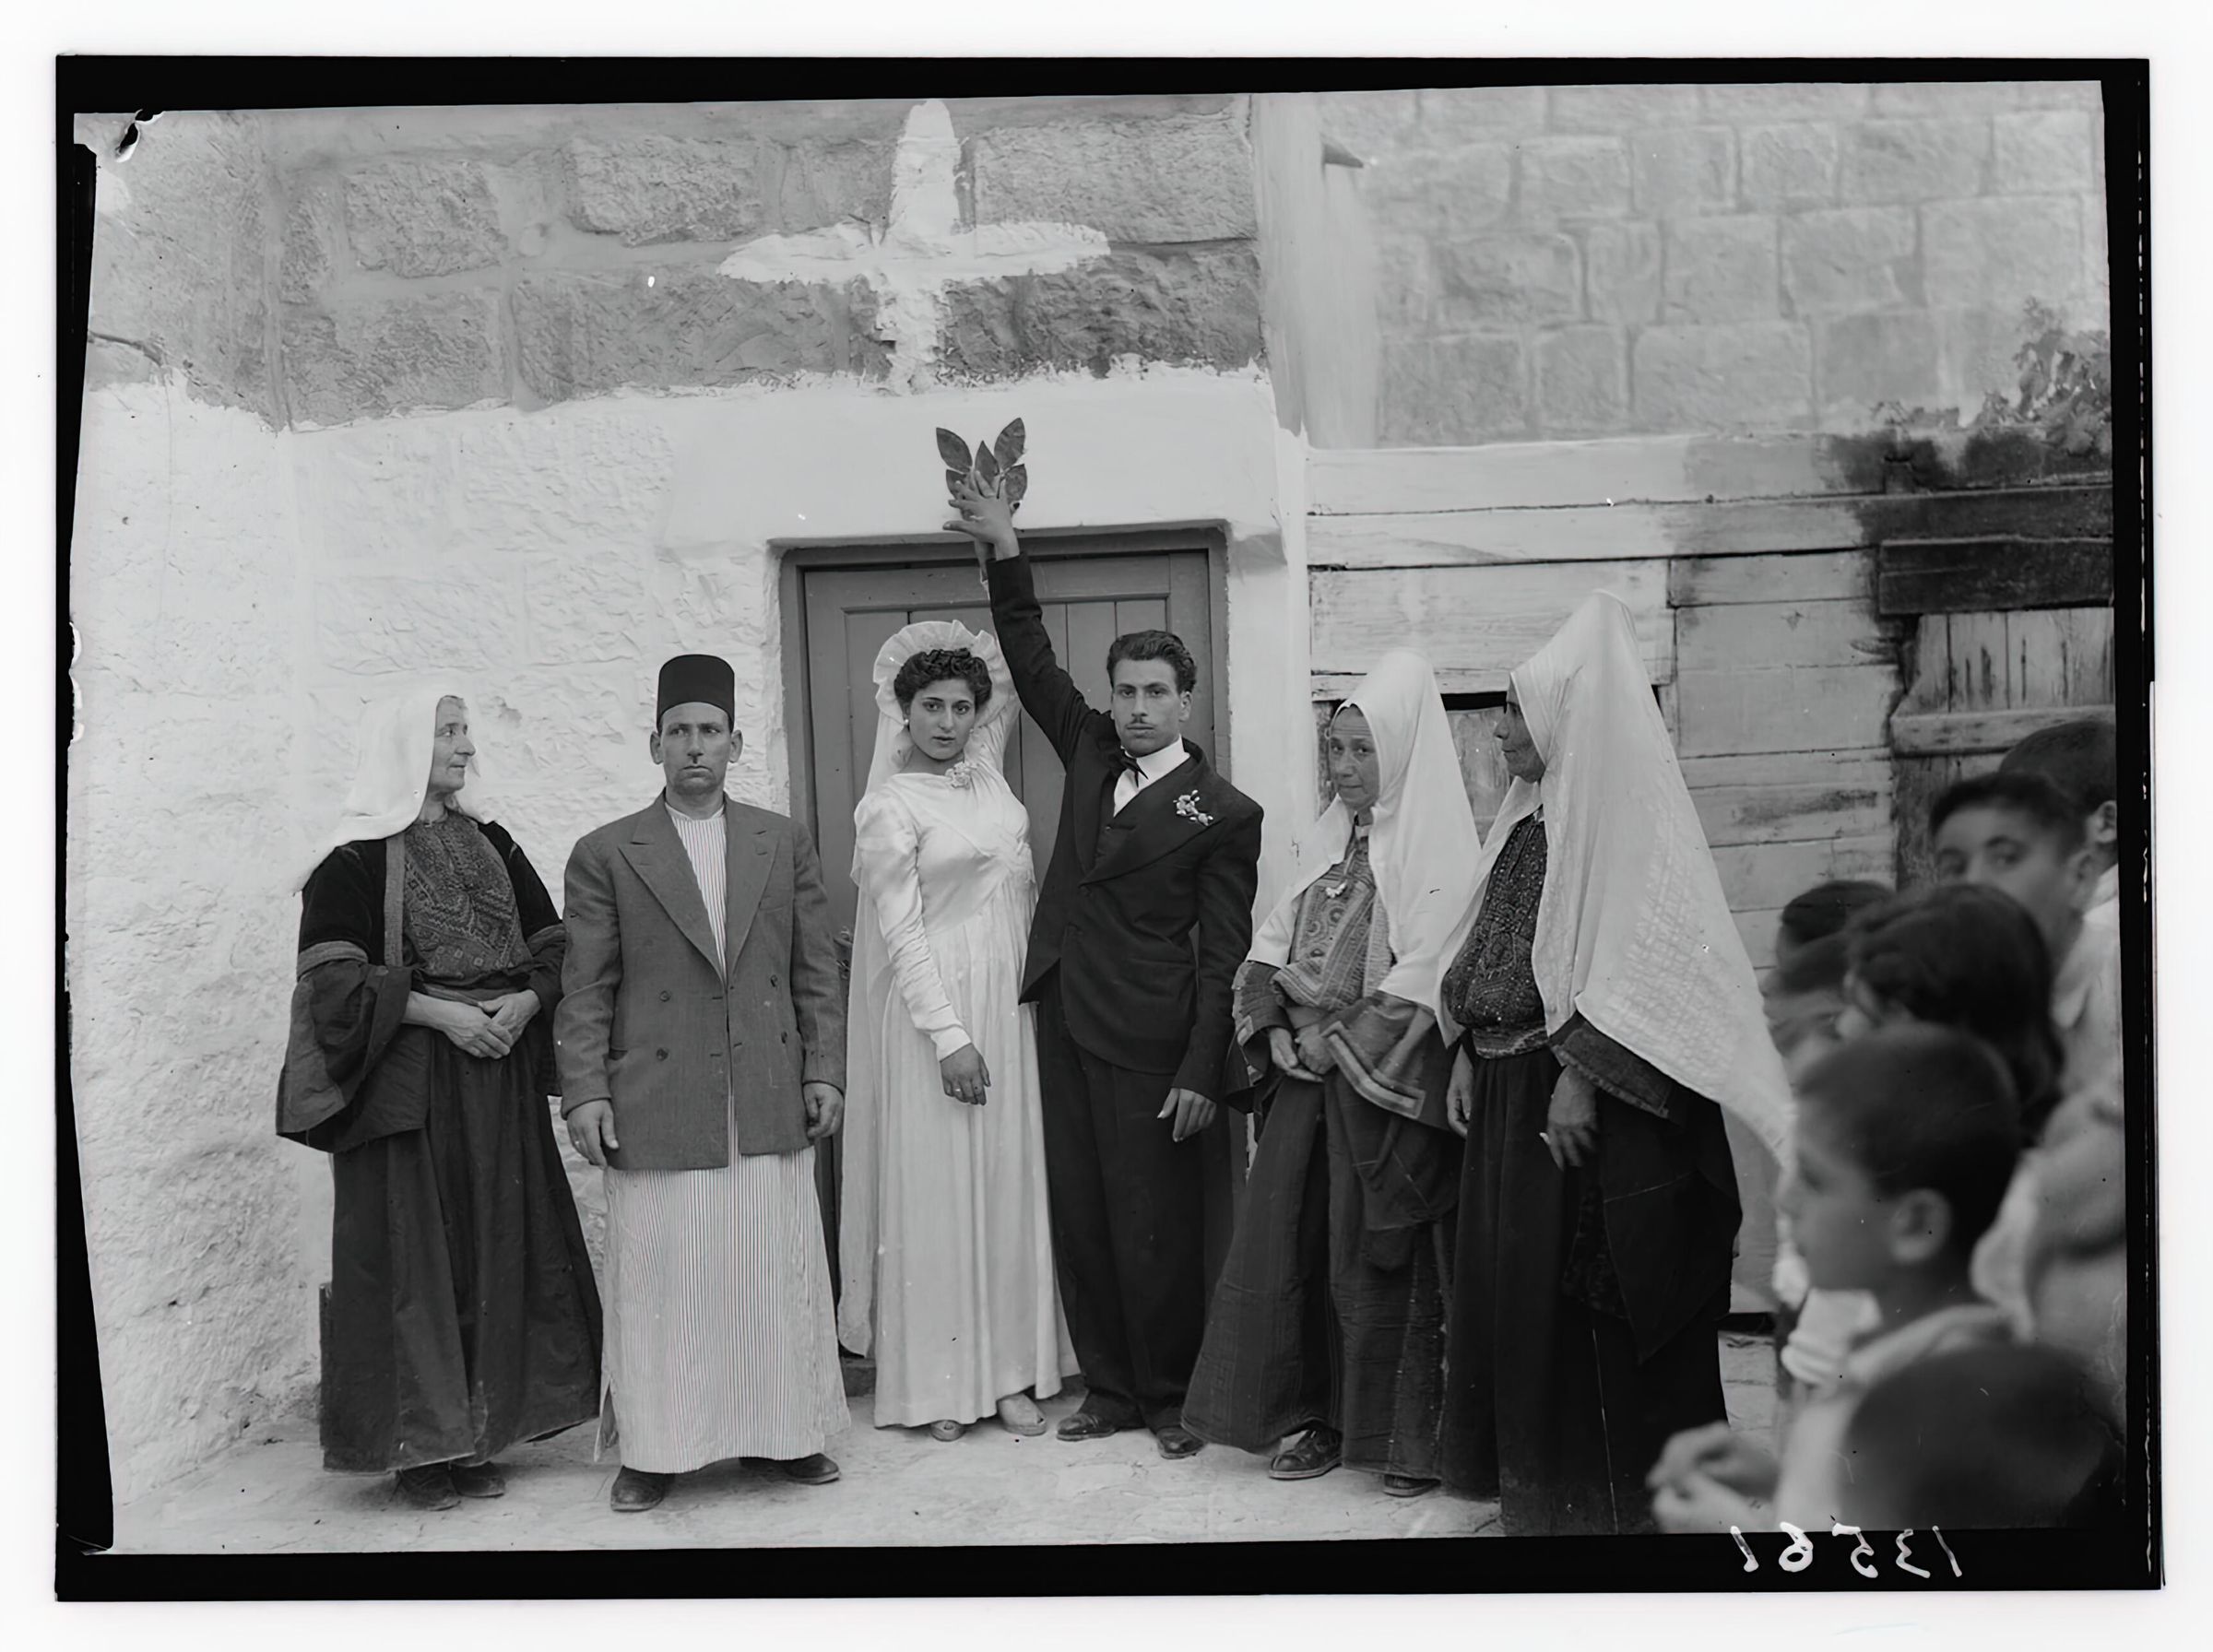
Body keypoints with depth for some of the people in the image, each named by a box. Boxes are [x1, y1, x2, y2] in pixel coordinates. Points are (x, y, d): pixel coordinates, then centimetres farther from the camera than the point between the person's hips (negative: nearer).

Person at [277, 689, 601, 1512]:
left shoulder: (493, 847, 12)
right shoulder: (356, 859, -5)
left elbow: (553, 946, 13)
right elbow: (332, 979, -11)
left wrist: (523, 1003, -7)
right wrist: (439, 1012, -17)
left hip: (499, 1076, 5)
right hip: (406, 1087, -5)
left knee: (498, 1250, 5)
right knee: (415, 1255, -3)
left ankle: (480, 1435, 14)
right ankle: (419, 1448, 6)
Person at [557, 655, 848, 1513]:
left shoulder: (784, 842, 10)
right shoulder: (606, 854, 3)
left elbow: (816, 969, 11)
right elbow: (587, 989, 1)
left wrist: (824, 1070, 4)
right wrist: (585, 1092, -6)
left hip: (770, 1108, 2)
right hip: (656, 1109, -2)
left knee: (779, 1273, 7)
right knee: (658, 1280, 1)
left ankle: (792, 1432, 20)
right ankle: (653, 1449, 12)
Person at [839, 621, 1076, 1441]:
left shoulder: (988, 780, 8)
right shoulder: (889, 807, -9)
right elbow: (900, 931, -12)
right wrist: (949, 1038, -16)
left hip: (1009, 1005, 6)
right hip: (933, 1013, -6)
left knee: (1009, 1186, 7)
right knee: (934, 1189, 0)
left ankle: (1009, 1371, 14)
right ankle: (937, 1382, 8)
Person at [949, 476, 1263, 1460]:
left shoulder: (1223, 814, -6)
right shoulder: (1090, 753, 10)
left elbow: (1223, 954, -8)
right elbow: (1033, 664, 13)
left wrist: (1200, 1073, -13)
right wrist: (1006, 557, 2)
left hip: (1147, 1041, -6)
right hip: (1065, 1018, 6)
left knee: (1155, 1228, 0)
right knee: (1078, 1219, 10)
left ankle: (1170, 1396, 14)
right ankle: (1109, 1388, 19)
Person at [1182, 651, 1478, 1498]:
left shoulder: (1440, 848, -8)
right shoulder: (1330, 840, 13)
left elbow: (1422, 981, -15)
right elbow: (1271, 949, 13)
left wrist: (1338, 1043, -13)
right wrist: (1279, 1031, -2)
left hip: (1388, 1086, -7)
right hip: (1309, 1076, 7)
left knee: (1379, 1260, -2)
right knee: (1291, 1241, 6)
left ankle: (1407, 1436, 10)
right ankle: (1321, 1417, 17)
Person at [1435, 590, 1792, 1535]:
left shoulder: (1621, 814, -13)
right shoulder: (1529, 815, 13)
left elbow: (1634, 958, -19)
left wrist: (1580, 1077, -23)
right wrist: (1469, 1050, 9)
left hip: (1594, 1101, -9)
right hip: (1509, 1090, 9)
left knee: (1591, 1296, -3)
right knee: (1513, 1277, 12)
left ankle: (1614, 1492, 9)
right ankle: (1536, 1485, 23)